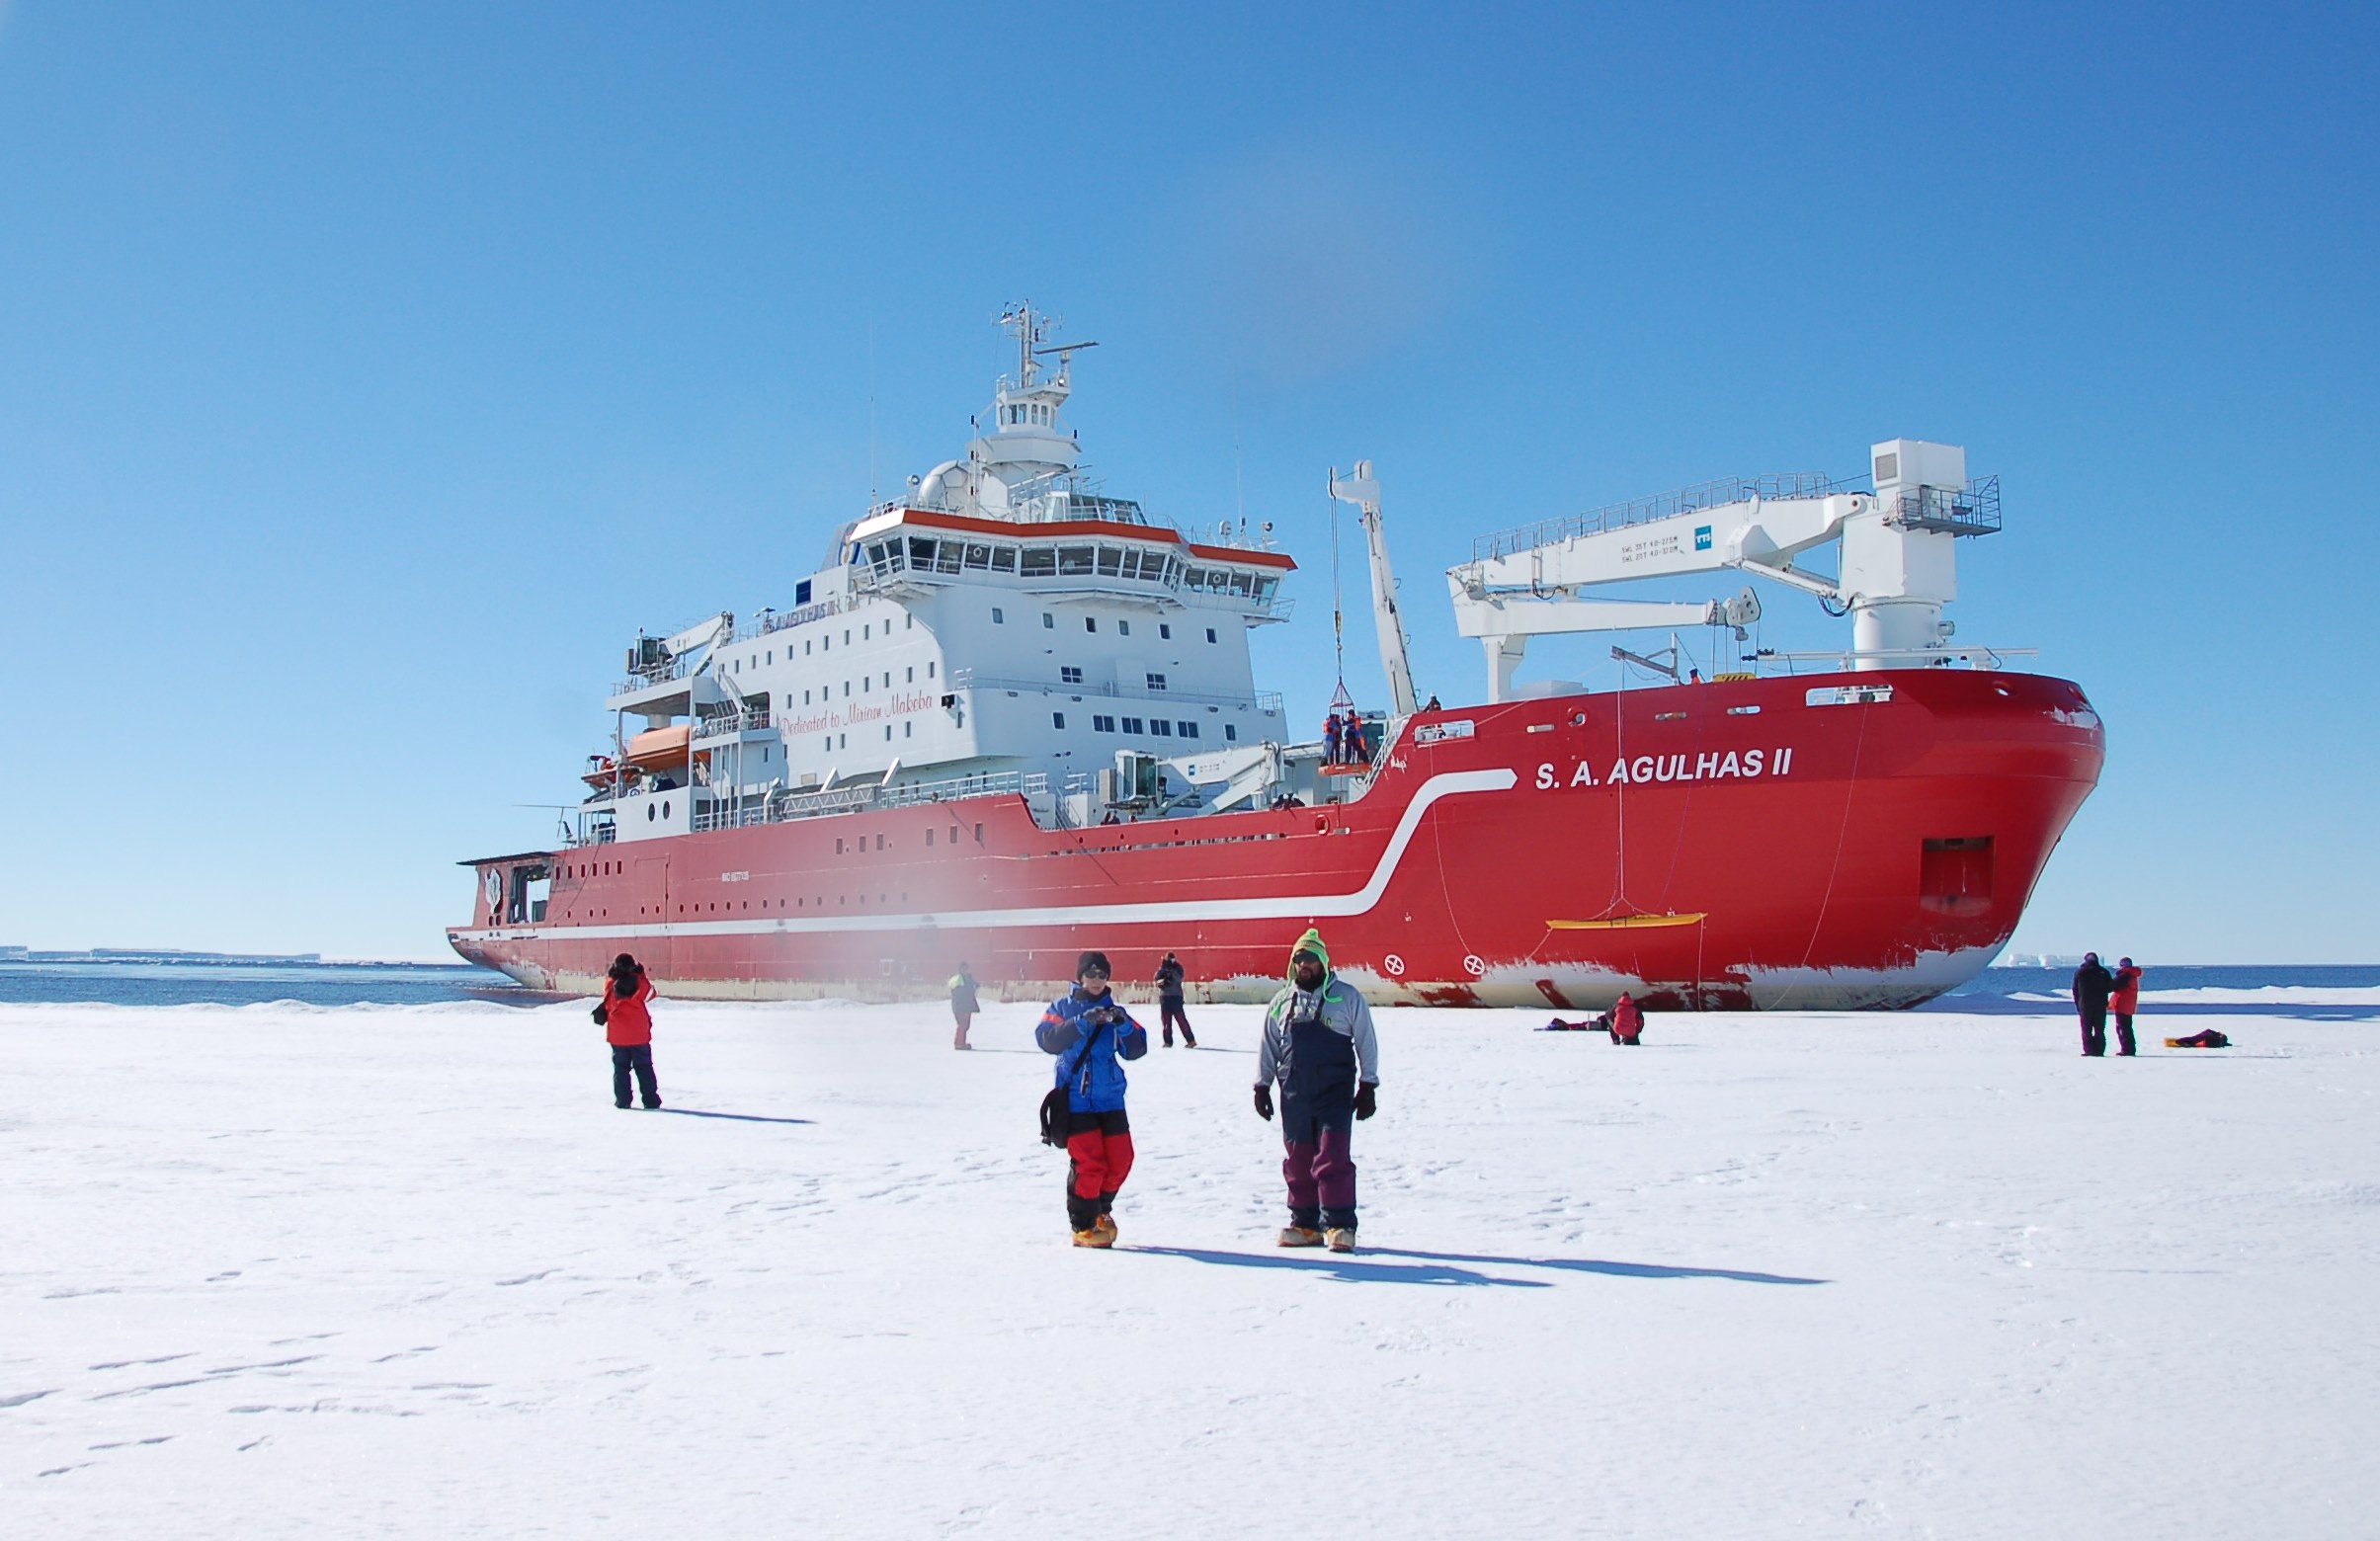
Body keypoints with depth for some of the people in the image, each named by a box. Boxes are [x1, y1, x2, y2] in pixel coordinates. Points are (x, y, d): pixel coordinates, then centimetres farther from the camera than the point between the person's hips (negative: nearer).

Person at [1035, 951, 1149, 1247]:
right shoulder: (1063, 1007, 4)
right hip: (1075, 1098, -3)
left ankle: (1102, 1209, 31)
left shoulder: (1114, 1010, 11)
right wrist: (1082, 1022, -26)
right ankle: (1083, 1225, 5)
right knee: (1088, 1162, -10)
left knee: (1120, 1159, 4)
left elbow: (1136, 1049, 1)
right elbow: (1047, 1039, -14)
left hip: (1110, 1097, 4)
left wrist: (1124, 1025, -19)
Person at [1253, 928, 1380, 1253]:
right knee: (1298, 1162, 6)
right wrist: (1262, 1085, 15)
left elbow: (1366, 1043, 5)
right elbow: (1267, 1046, 20)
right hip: (1294, 1096, 4)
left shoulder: (1346, 997, 3)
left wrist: (1368, 1086, 1)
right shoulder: (1282, 1001, 13)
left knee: (1333, 1158, -11)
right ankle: (1305, 1225, 15)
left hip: (1335, 1093, -4)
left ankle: (1339, 1225, -7)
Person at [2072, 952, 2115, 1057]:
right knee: (2100, 1030, 6)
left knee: (2086, 1030, 3)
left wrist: (2077, 1004, 10)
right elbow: (2111, 987, 0)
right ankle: (2099, 1050, 2)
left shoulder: (2079, 972, 1)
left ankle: (2089, 1050, -4)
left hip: (2085, 1005, -1)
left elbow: (2075, 989, 3)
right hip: (2101, 1005, 1)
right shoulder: (2104, 972, -1)